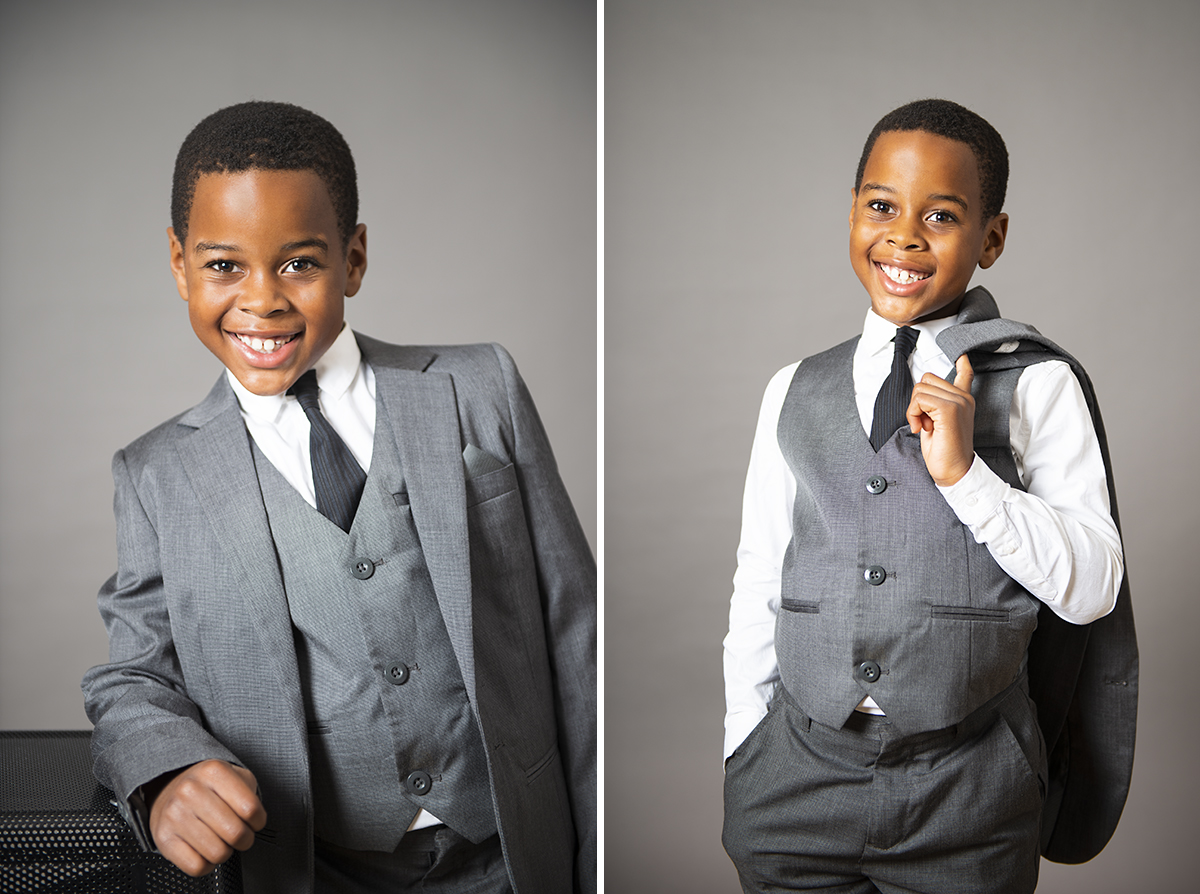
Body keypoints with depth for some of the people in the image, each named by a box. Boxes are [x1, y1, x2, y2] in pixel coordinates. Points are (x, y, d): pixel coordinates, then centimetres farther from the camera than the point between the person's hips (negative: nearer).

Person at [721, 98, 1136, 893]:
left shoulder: (1038, 386, -4)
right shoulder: (793, 392, 6)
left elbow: (1092, 589, -6)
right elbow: (759, 588, 9)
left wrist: (965, 473, -17)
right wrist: (742, 762, 8)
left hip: (965, 798, -2)